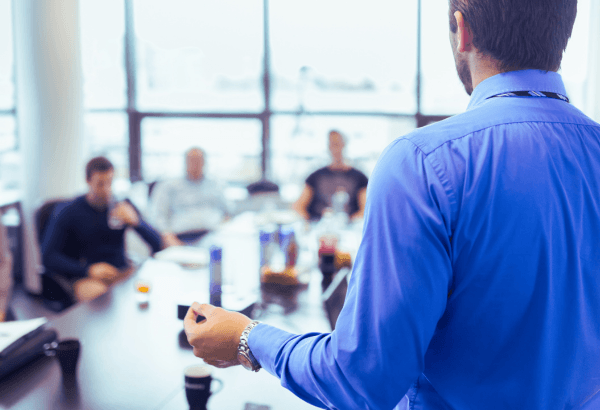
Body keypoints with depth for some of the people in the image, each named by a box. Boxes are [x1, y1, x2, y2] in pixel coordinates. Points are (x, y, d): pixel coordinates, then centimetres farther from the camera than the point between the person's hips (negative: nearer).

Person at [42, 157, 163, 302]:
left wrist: (136, 222, -14)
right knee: (99, 293, -39)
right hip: (84, 277, -3)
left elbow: (157, 244, 6)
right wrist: (88, 269, -19)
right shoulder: (68, 213, 1)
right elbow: (48, 257, -6)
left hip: (121, 273, 4)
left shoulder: (123, 206, 10)